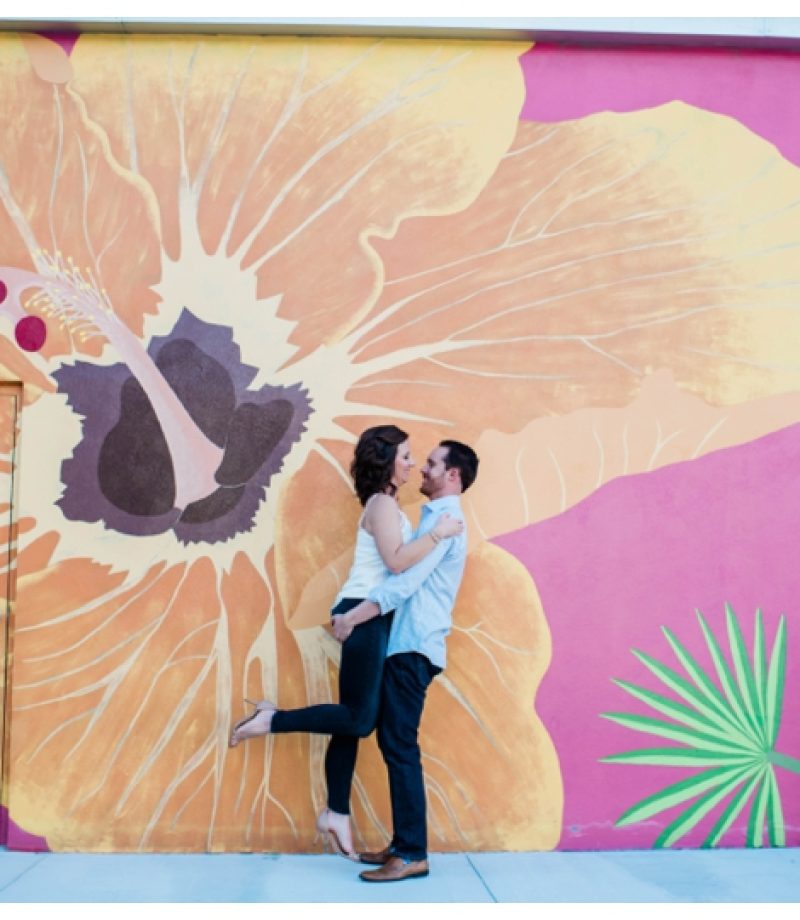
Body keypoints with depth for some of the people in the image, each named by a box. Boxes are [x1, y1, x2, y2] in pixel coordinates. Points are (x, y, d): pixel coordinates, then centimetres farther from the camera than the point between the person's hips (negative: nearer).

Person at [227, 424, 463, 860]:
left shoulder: (385, 504, 20)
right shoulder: (383, 503, -10)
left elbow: (398, 560, 16)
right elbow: (397, 561, -20)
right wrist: (438, 533, -14)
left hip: (368, 616, 10)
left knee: (352, 719, 10)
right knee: (359, 718, -10)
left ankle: (336, 814, 15)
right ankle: (270, 719, -1)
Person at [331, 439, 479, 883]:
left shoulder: (444, 519, -11)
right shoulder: (439, 517, 21)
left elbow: (407, 580, -21)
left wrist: (354, 617, -22)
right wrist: (357, 614, 20)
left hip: (414, 648, -10)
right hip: (406, 645, 10)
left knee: (400, 747, -8)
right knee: (394, 744, 11)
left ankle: (413, 855, -4)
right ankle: (404, 844, 18)